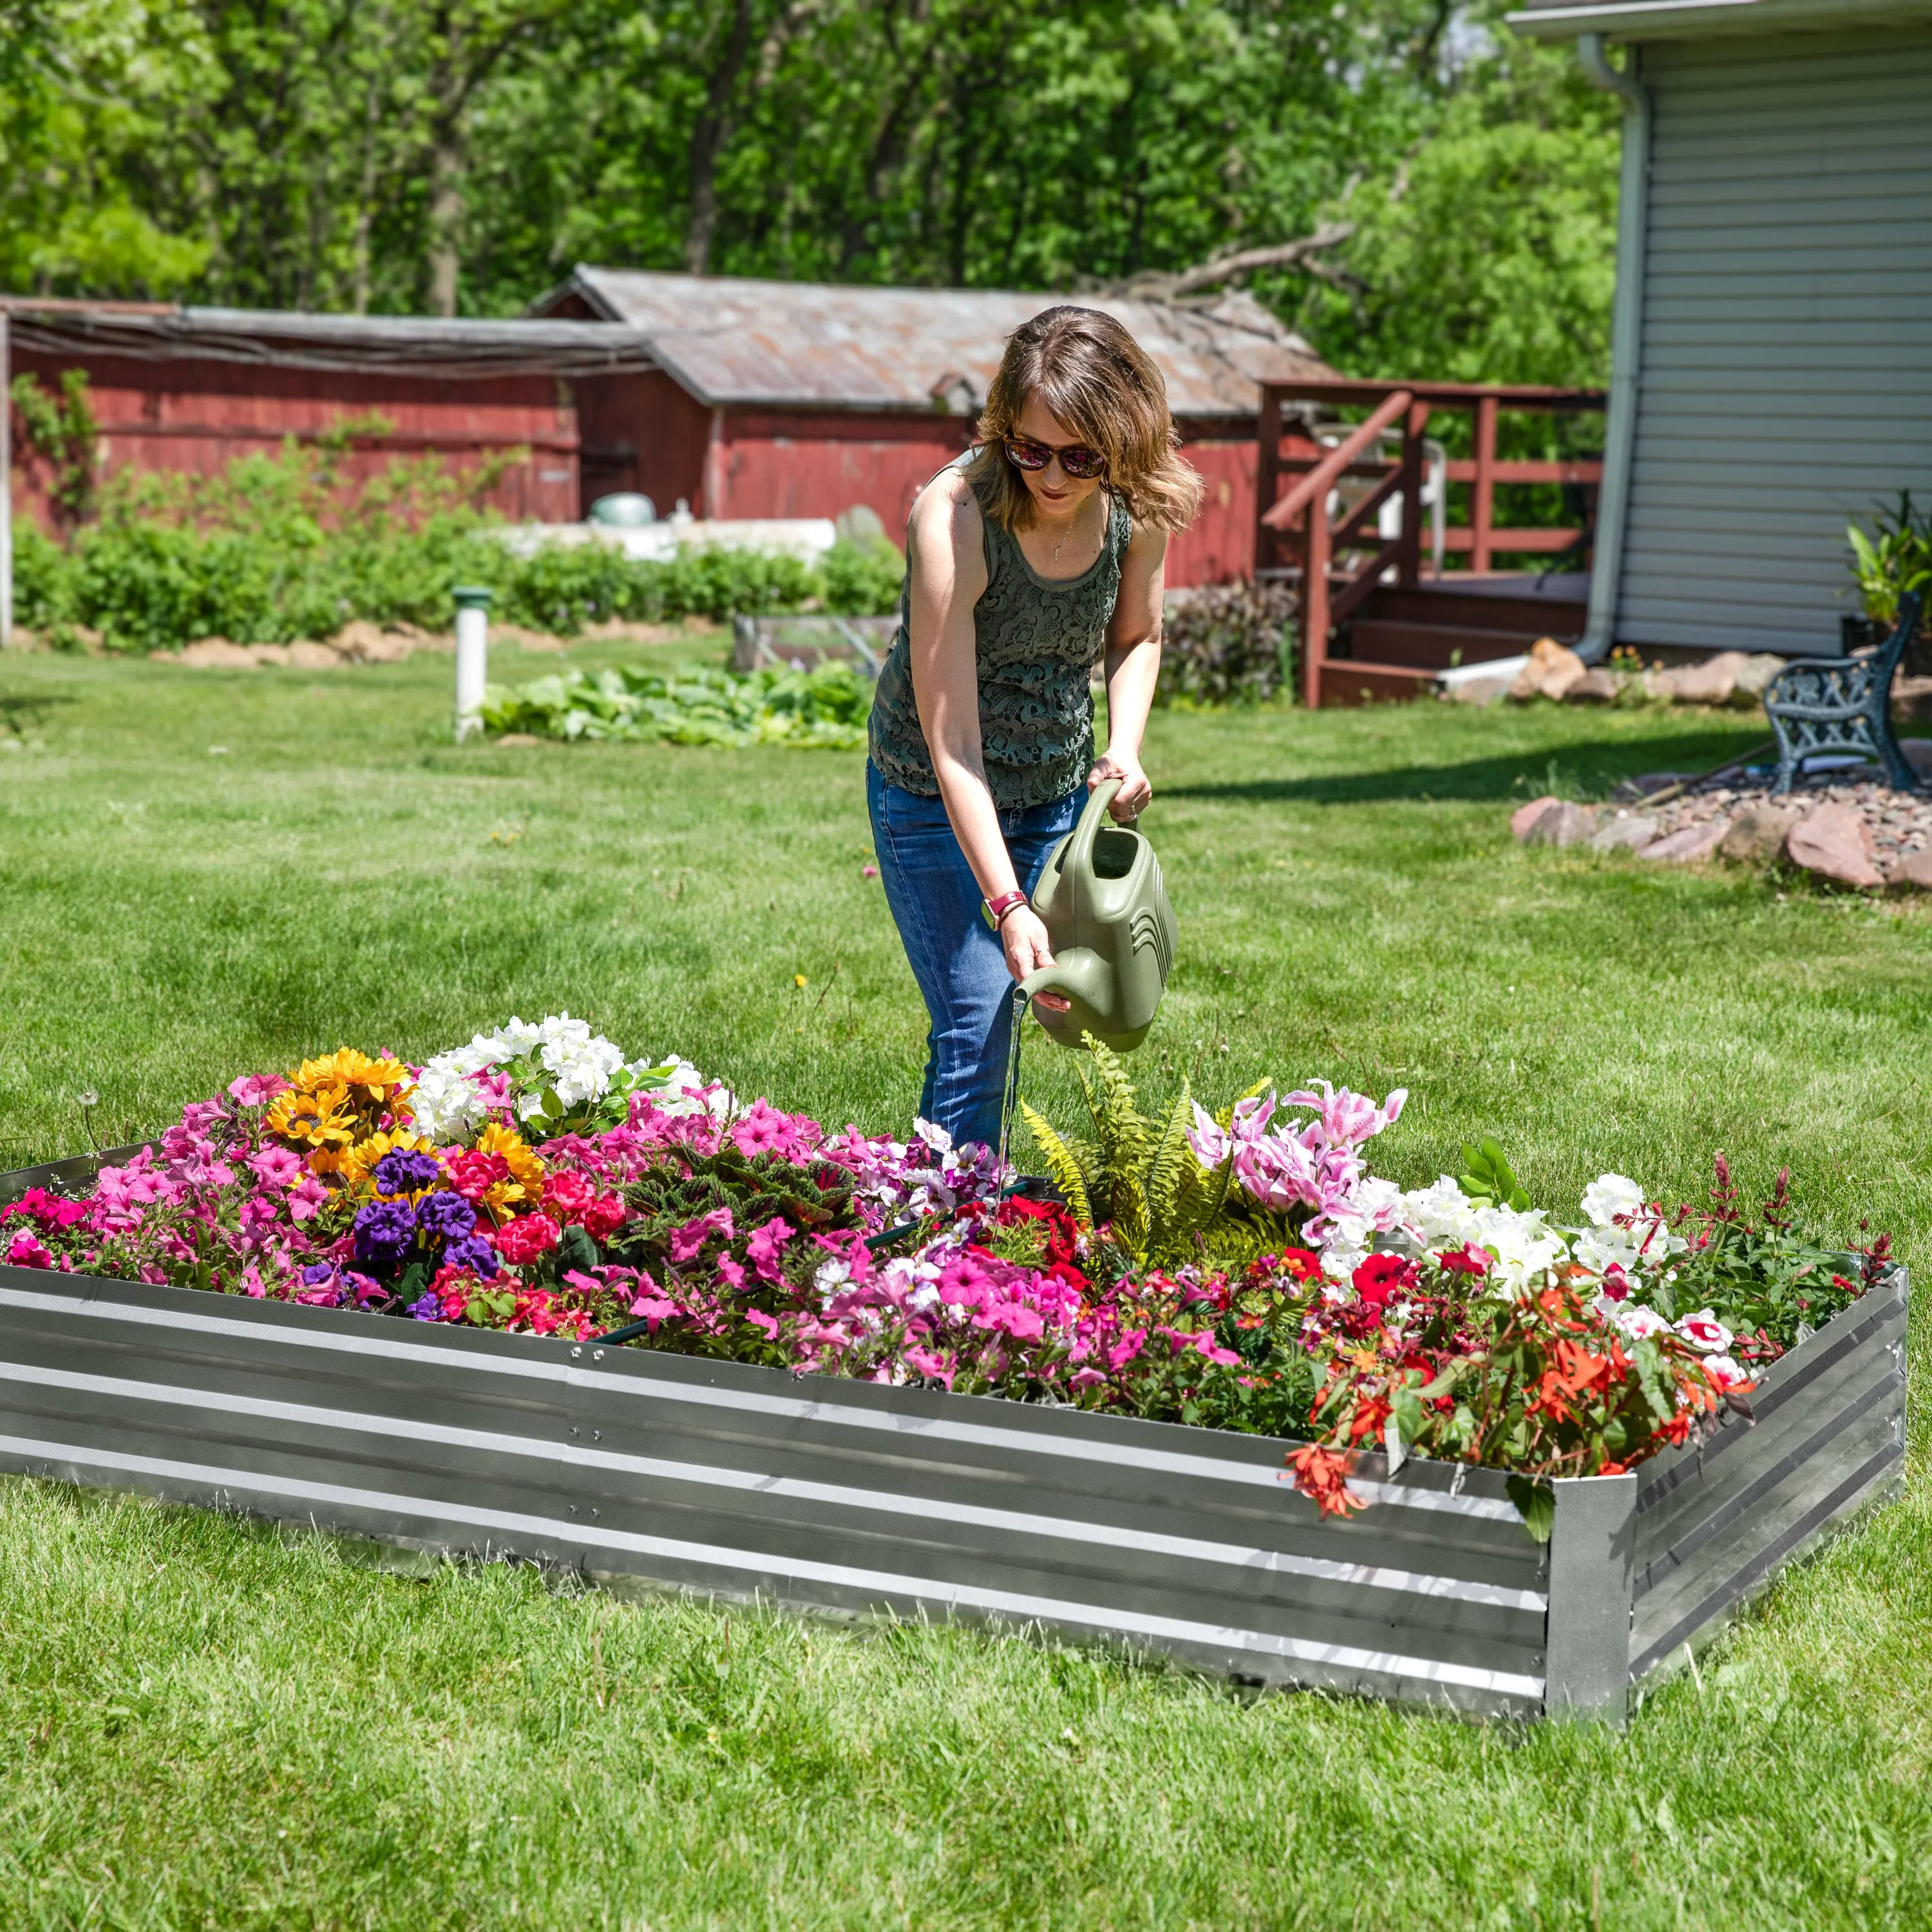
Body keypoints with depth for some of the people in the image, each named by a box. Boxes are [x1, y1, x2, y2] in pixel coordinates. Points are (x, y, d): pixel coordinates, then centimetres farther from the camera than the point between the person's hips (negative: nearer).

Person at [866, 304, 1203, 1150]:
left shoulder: (1137, 507, -14)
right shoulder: (954, 516, -30)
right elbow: (952, 745, -31)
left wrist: (1125, 747, -10)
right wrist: (1007, 905, -38)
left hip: (1058, 791, 5)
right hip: (938, 799, -5)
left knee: (1008, 1013, 8)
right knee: (974, 1034, -14)